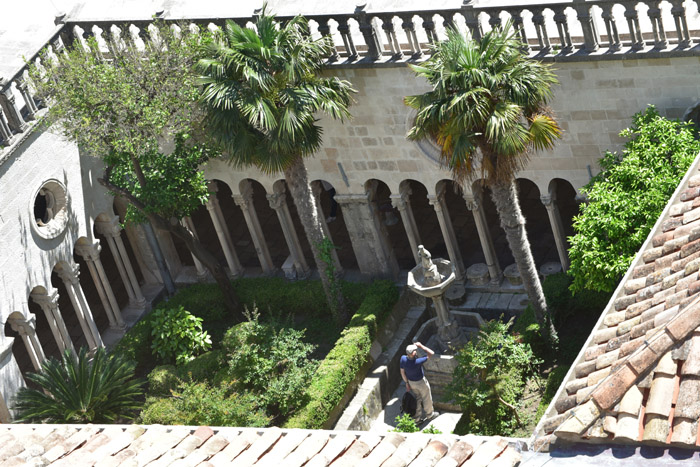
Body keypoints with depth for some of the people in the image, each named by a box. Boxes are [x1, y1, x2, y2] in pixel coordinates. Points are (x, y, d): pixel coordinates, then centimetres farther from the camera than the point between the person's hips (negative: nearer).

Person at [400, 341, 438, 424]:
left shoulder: (403, 359, -23)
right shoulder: (417, 362, -39)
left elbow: (402, 372, -7)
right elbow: (431, 353, -31)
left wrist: (407, 383, 8)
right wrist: (421, 346, -27)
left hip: (411, 382, 5)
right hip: (421, 382, -5)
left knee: (417, 399, 26)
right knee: (427, 398, 22)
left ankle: (417, 418, 38)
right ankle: (429, 414, 45)